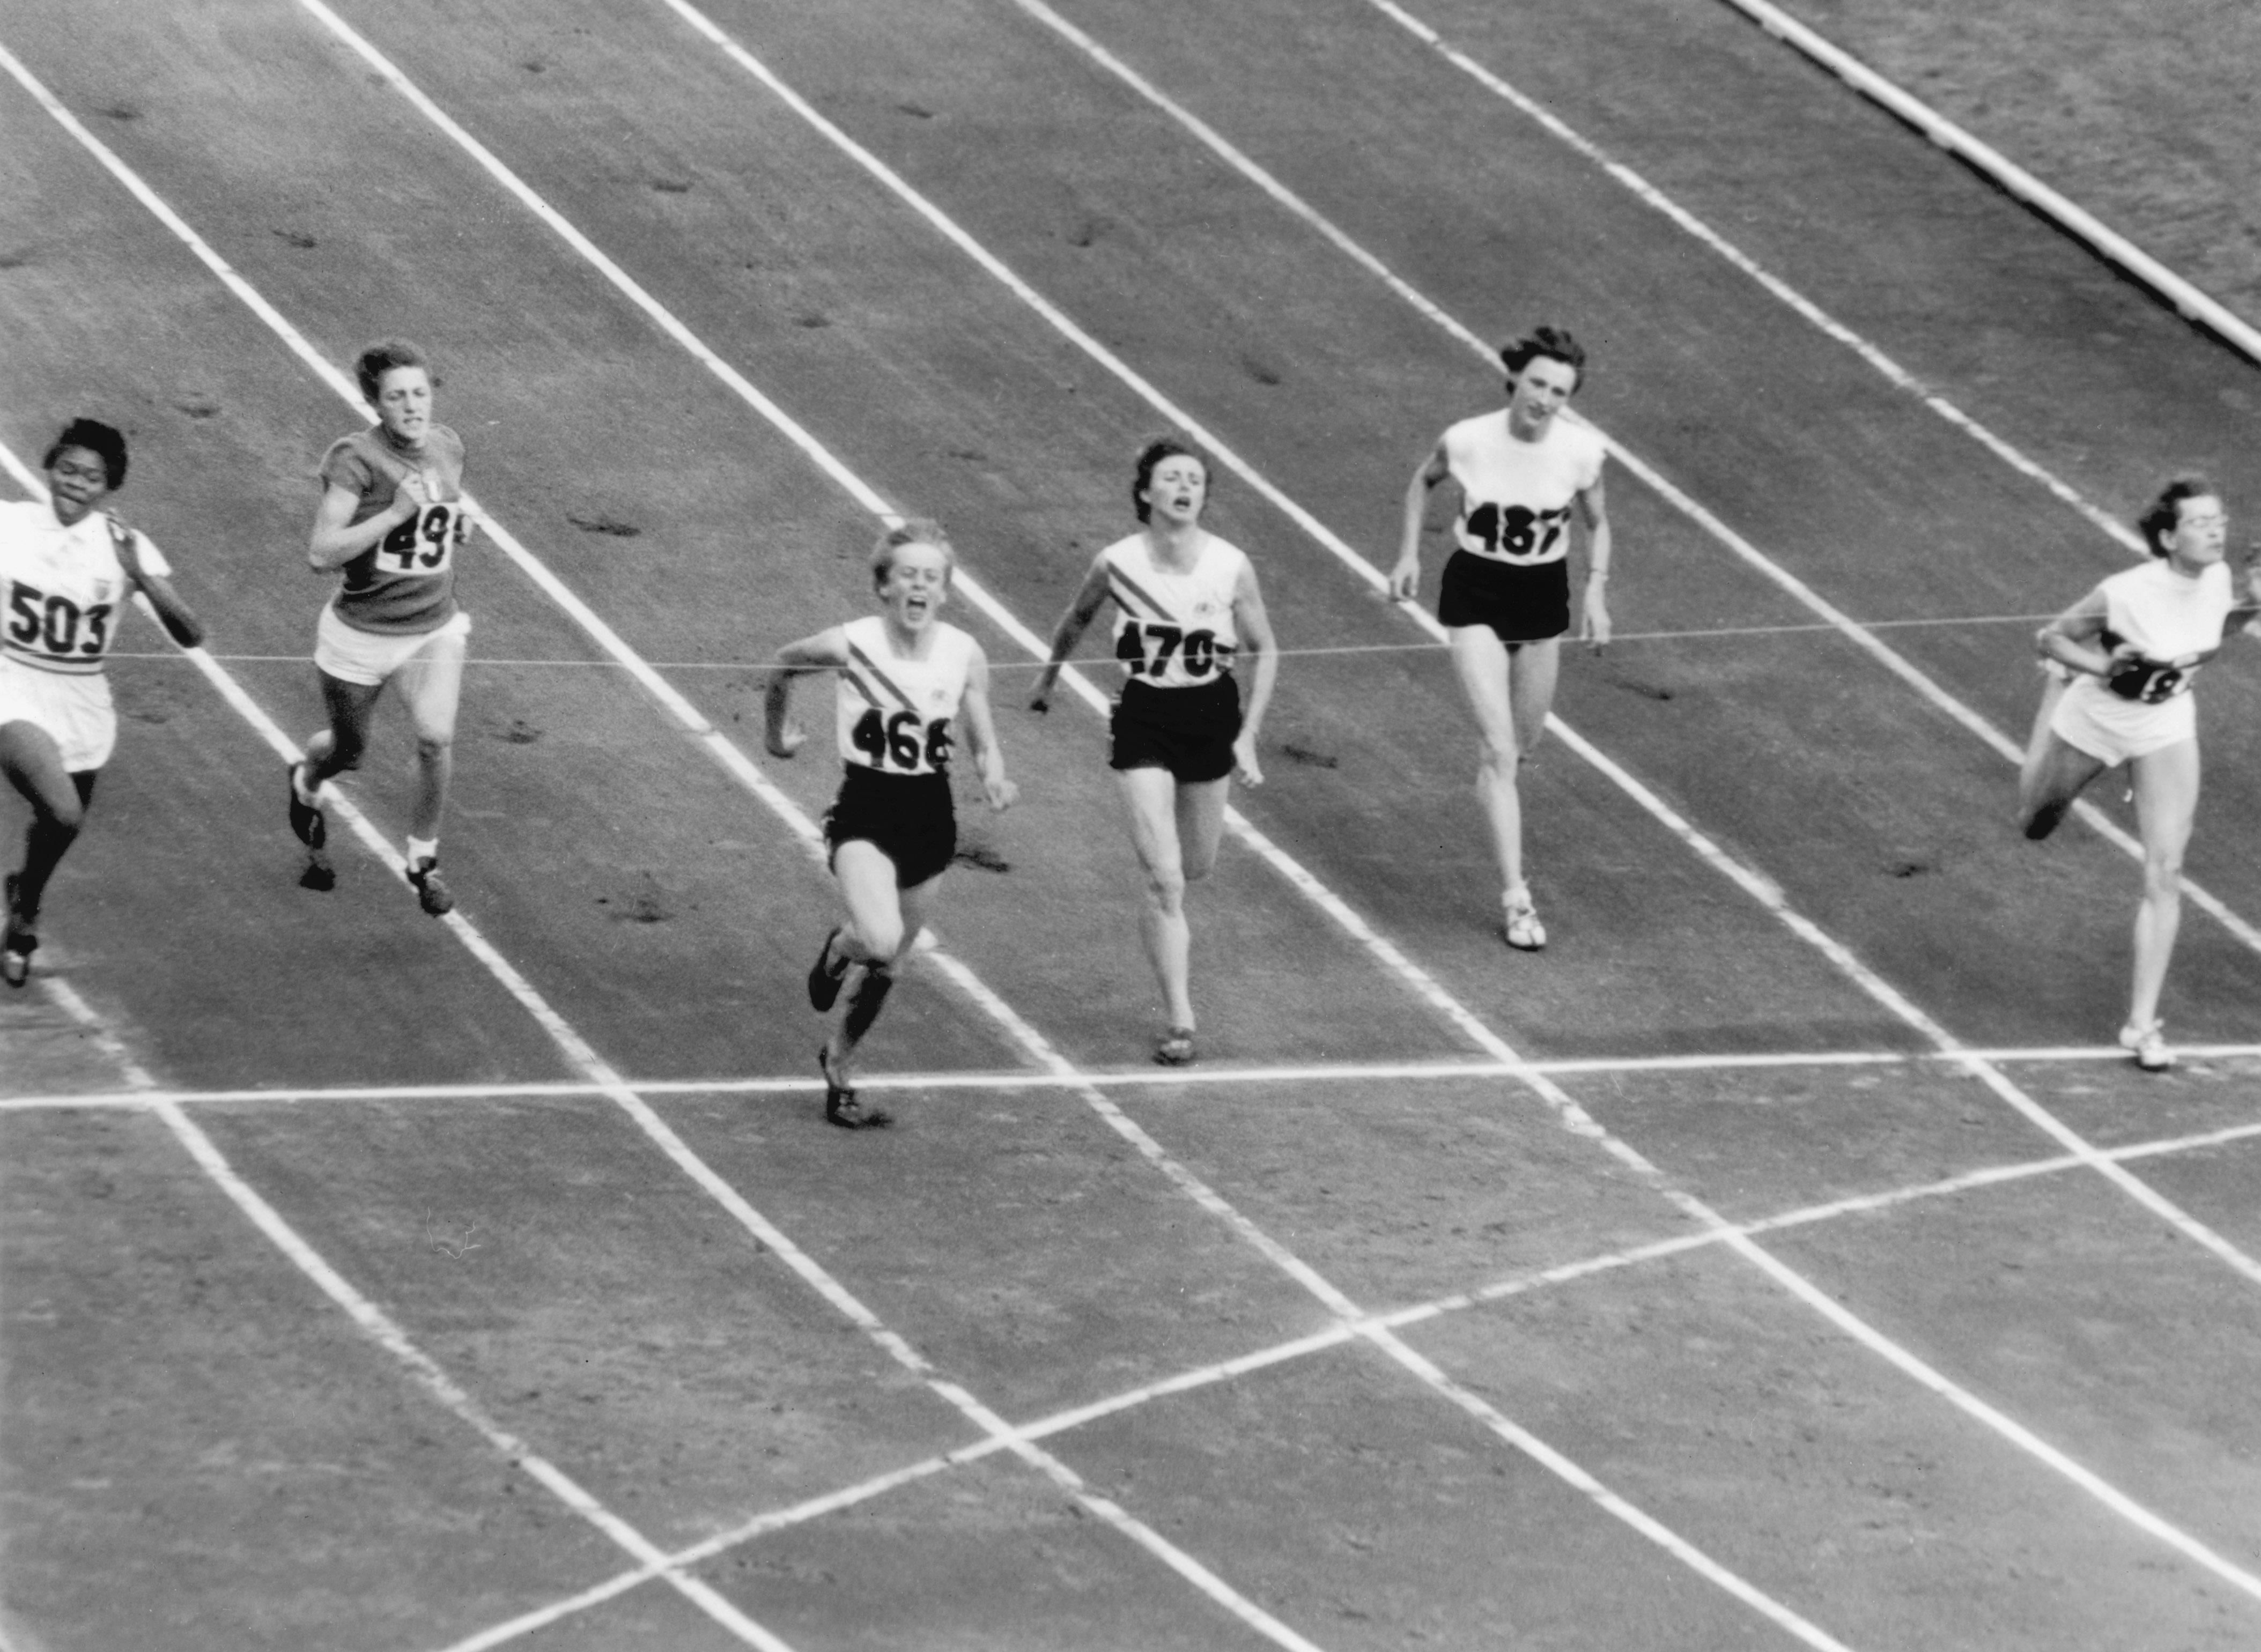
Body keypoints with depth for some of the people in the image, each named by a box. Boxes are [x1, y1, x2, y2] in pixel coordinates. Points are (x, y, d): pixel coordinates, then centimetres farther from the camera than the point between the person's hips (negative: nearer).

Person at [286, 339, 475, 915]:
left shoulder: (448, 447, 0)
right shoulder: (357, 458, -20)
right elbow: (321, 554, -25)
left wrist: (461, 526, 0)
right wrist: (394, 514, -32)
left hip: (435, 629, 4)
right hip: (362, 634, -3)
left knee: (437, 739, -15)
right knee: (348, 751, 15)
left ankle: (423, 861, 7)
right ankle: (305, 786, 53)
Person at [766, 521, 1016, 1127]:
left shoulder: (965, 656, -6)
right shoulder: (851, 645, -14)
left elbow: (984, 742, 4)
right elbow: (783, 664, 6)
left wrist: (995, 780, -17)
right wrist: (778, 732, 17)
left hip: (929, 816, 3)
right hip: (865, 810, -3)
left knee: (889, 963, 13)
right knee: (881, 940, -26)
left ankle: (839, 1064, 37)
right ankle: (840, 948, 13)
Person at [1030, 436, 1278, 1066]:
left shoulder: (1232, 567, -12)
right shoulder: (1116, 564, -14)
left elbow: (1264, 651, 1)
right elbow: (1075, 621, 8)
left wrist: (1247, 738, -4)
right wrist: (1049, 675, 22)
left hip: (1212, 717, 2)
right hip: (1143, 721, -2)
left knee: (1197, 867, 17)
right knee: (1164, 879, -11)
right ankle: (1179, 1021, -6)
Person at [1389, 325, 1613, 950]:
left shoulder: (1581, 450, -13)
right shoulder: (1468, 441, -17)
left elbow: (1597, 525, 4)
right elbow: (1423, 481, 6)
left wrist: (1596, 593, -7)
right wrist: (1409, 554, 3)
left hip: (1542, 594, 3)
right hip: (1476, 593, -3)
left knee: (1523, 746, 16)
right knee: (1500, 747, -12)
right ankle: (1515, 897, -10)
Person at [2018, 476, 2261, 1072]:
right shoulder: (2126, 593, -35)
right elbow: (2050, 637, -21)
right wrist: (2102, 665, -38)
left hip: (2167, 728, 2)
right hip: (2094, 721, -2)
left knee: (2165, 875, -8)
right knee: (2036, 825, 27)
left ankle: (2143, 1023, 1)